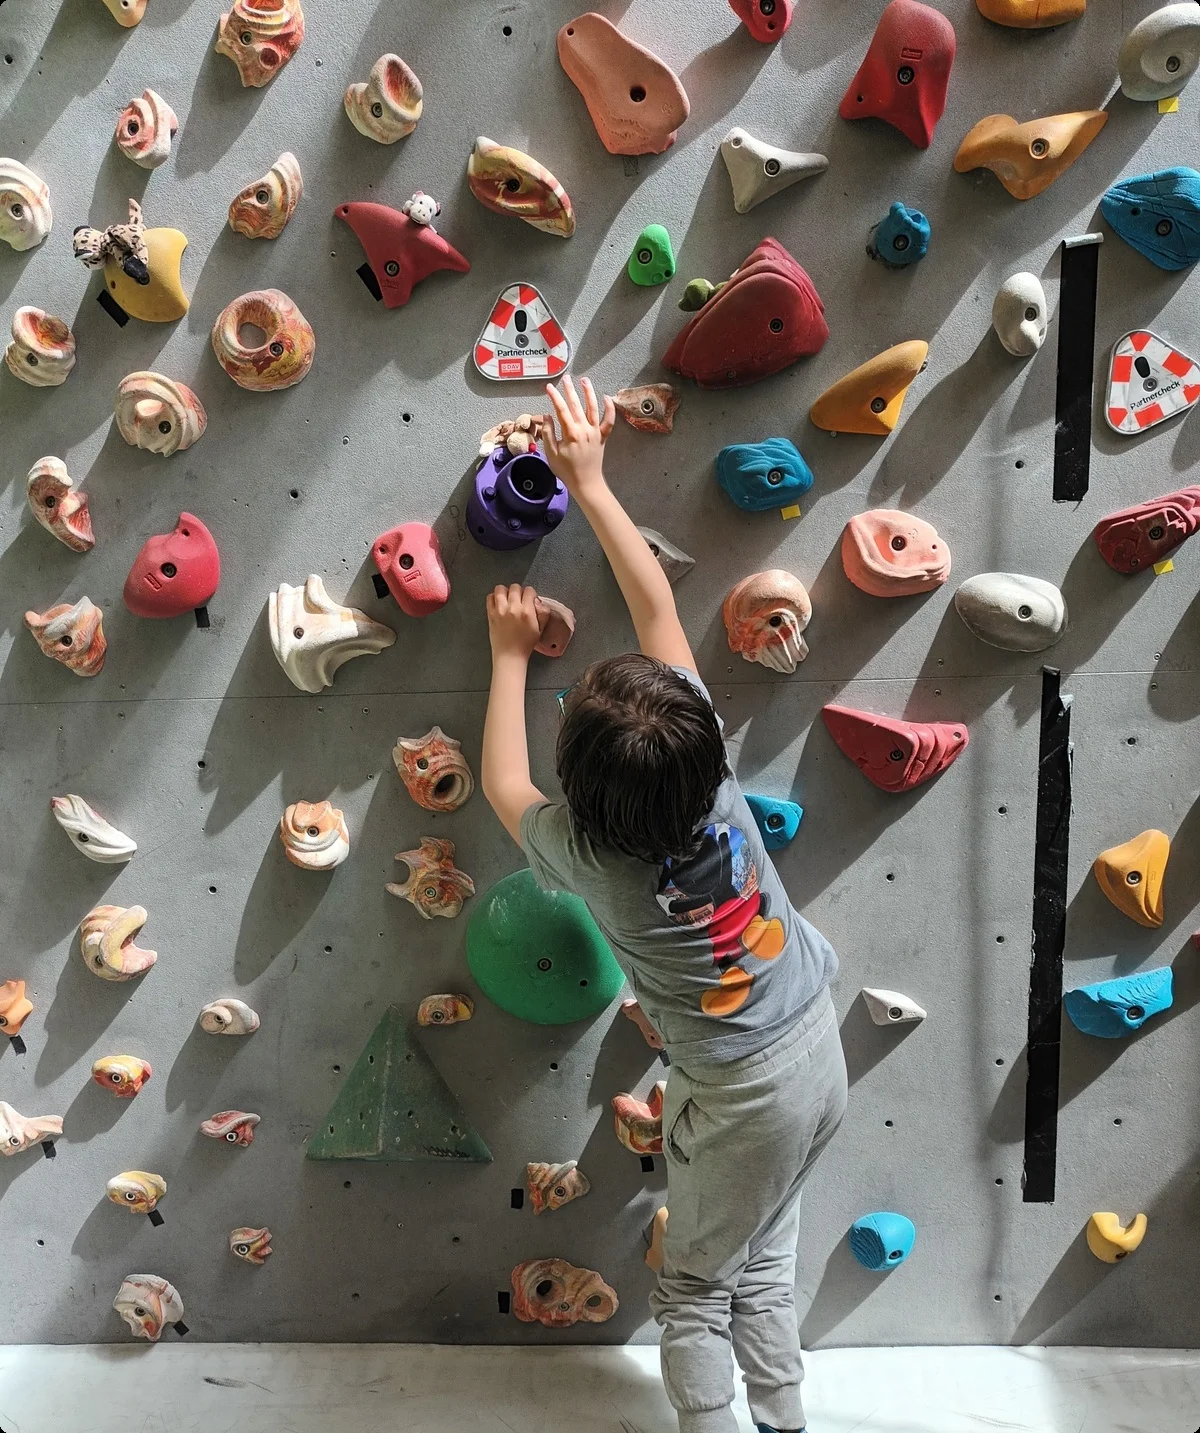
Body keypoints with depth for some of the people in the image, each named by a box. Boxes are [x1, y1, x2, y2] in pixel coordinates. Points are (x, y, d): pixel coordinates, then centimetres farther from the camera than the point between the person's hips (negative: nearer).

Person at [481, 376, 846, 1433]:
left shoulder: (587, 856, -25)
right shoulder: (712, 769, -16)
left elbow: (503, 782, -2)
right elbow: (659, 605, -6)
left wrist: (511, 654, 5)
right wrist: (590, 482, 0)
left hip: (739, 1097, -5)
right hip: (820, 1051, 6)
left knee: (696, 1290, 19)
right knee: (763, 1265, 26)